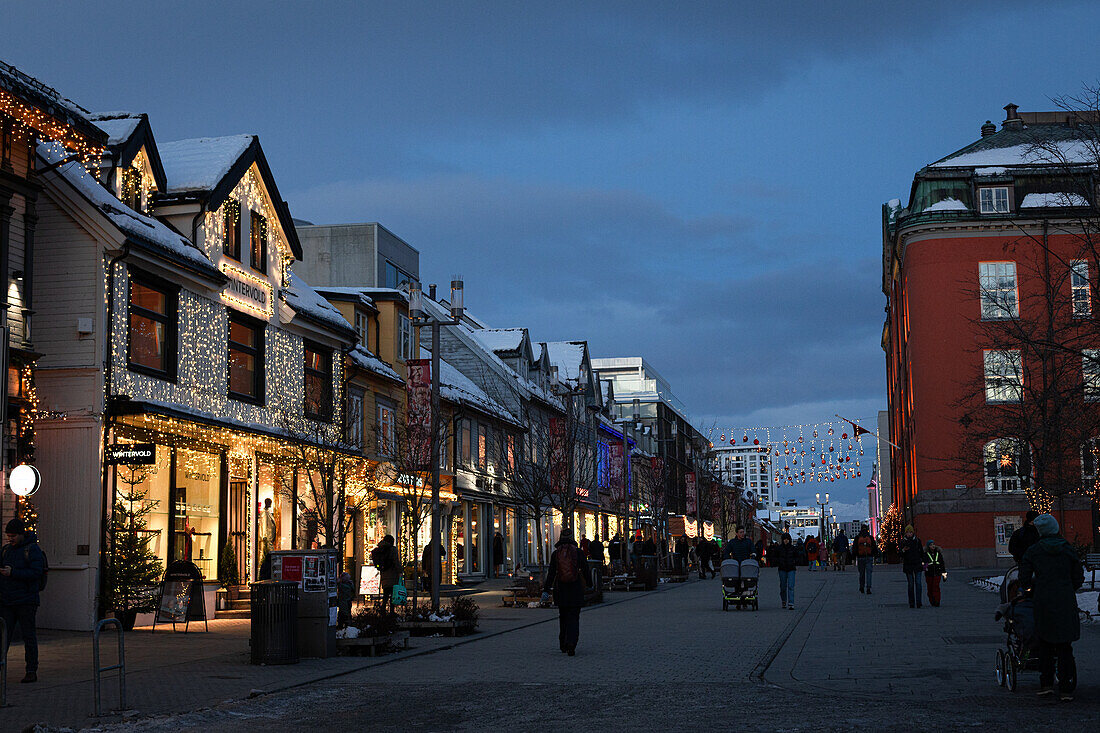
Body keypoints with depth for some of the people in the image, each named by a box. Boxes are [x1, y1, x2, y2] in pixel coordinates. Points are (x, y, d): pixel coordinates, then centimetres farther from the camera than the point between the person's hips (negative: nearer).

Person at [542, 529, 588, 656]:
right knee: (574, 618, 0)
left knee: (563, 617, 17)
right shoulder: (578, 552, -4)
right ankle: (571, 645, -17)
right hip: (576, 589, -2)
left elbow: (551, 573, -5)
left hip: (561, 590, 2)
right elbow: (585, 570, 2)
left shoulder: (556, 553, -1)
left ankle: (563, 645, 24)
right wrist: (588, 584, 18)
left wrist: (546, 590, -6)